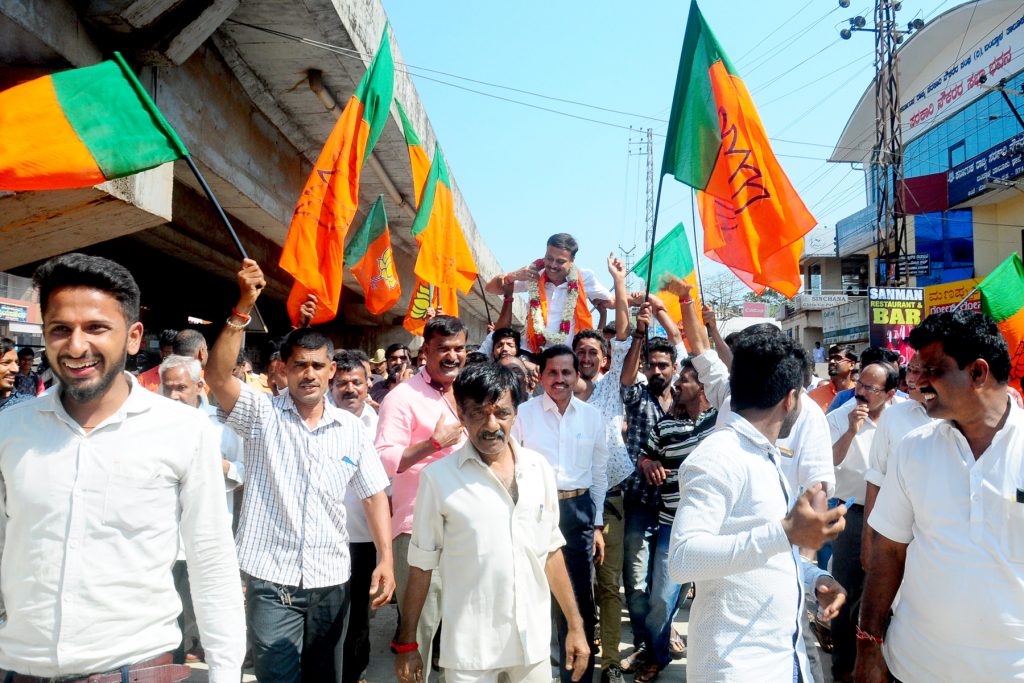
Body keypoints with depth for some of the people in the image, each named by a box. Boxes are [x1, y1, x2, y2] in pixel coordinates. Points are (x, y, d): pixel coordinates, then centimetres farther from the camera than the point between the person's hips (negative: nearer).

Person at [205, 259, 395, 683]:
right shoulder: (262, 414, -4)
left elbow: (374, 494, 5)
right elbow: (217, 376, -20)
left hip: (331, 580, 3)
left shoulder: (352, 429, 3)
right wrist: (243, 308, -28)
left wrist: (386, 558, -4)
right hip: (271, 580, -3)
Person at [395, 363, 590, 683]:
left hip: (534, 639, 3)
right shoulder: (438, 477, -12)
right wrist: (407, 643, -1)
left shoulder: (538, 468, -1)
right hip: (468, 646, -3)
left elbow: (551, 551, 7)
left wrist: (575, 624, 7)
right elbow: (421, 564, -5)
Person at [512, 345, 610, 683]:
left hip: (578, 512, 3)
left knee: (579, 600, 11)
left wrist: (597, 524, 9)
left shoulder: (592, 416, 4)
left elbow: (599, 473, 10)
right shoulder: (523, 413, -4)